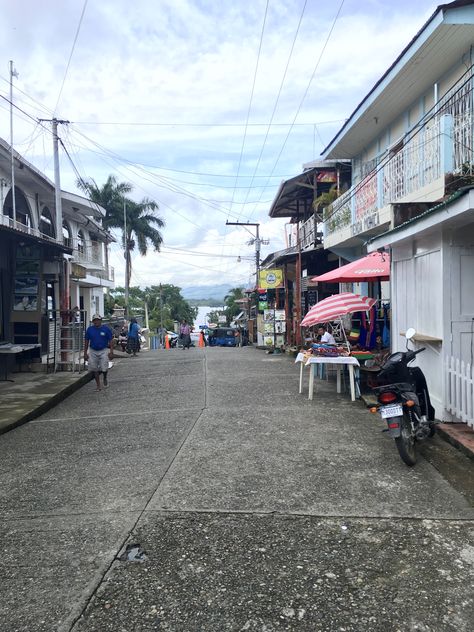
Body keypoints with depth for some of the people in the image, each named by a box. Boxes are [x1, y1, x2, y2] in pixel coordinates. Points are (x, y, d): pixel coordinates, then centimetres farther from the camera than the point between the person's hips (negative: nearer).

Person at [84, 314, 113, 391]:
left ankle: (105, 379, 25)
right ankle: (98, 385, 14)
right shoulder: (89, 329, 3)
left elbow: (110, 341, -1)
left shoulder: (106, 329, -3)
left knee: (104, 368, -8)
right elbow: (86, 342, 8)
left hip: (103, 351, -2)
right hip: (93, 351, 2)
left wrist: (111, 352, -8)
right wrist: (85, 353, 5)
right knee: (94, 369, 3)